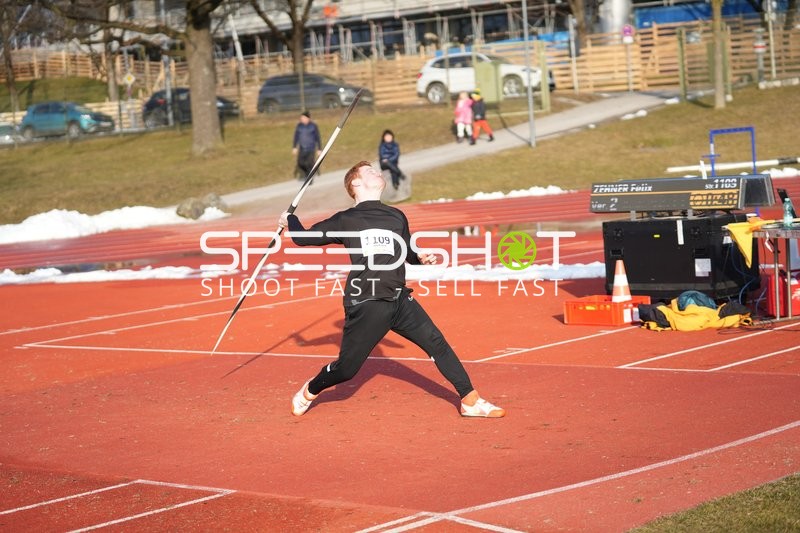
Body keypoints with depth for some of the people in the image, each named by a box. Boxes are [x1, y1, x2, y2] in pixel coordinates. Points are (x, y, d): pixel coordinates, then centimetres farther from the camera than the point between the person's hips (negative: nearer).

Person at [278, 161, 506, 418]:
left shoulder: (397, 217, 15)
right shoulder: (345, 220, 3)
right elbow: (304, 238, 10)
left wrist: (421, 259, 11)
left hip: (400, 300, 4)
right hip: (365, 306, -4)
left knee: (437, 343, -5)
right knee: (345, 368, 0)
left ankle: (470, 401, 1)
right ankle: (309, 392, 30)